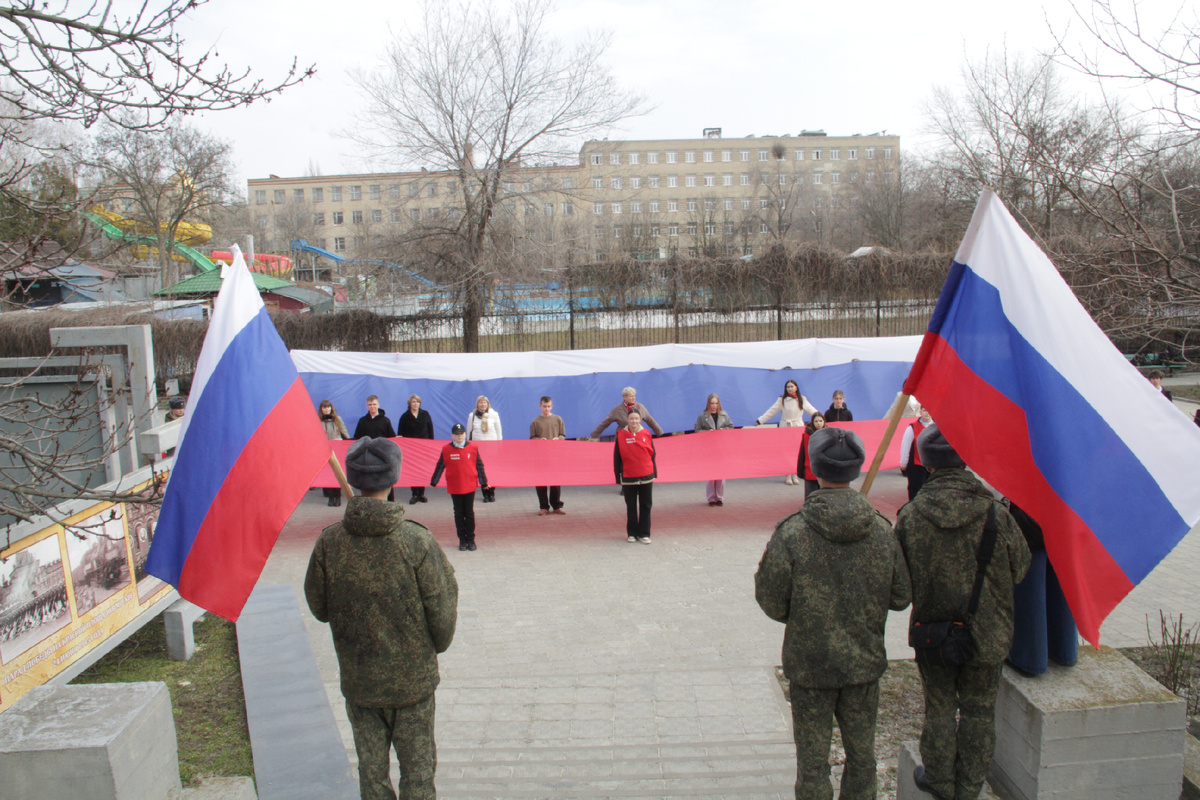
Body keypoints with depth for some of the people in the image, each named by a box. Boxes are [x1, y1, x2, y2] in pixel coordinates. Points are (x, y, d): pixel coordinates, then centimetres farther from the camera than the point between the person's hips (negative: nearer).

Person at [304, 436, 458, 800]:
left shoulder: (329, 542, -13)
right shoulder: (417, 541, -20)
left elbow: (318, 607, 0)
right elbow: (440, 609, -10)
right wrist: (439, 643, 10)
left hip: (358, 678, 2)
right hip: (412, 677, -2)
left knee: (371, 770, 17)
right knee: (417, 770, 14)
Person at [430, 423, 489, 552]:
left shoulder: (473, 448, -1)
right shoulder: (446, 450, -2)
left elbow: (479, 466, 5)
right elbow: (440, 467, 6)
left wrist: (484, 483, 9)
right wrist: (433, 482, 11)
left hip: (470, 486, 0)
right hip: (454, 487, 0)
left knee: (469, 513, 6)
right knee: (458, 514, 8)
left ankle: (471, 540, 16)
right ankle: (462, 540, 17)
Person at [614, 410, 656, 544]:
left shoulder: (646, 434, 2)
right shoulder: (621, 436, -3)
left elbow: (652, 455, 8)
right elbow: (617, 457, 0)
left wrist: (654, 472, 8)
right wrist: (618, 476, -2)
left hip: (646, 476, 1)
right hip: (628, 477, -1)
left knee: (645, 506, 6)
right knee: (631, 506, 8)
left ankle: (644, 534, 15)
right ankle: (631, 533, 19)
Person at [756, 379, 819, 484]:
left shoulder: (802, 399, 8)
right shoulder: (782, 399, 3)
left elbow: (811, 410, 10)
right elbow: (772, 411, 2)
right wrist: (760, 420, -2)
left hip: (798, 427, 1)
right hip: (785, 427, -1)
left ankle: (795, 476, 8)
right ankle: (788, 476, 4)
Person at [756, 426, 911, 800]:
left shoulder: (791, 533, -20)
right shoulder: (882, 530, -9)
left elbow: (772, 602, -13)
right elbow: (900, 597, 1)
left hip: (810, 664, -3)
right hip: (865, 661, 3)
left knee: (812, 758, 11)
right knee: (861, 754, 19)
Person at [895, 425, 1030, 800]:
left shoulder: (910, 516, -17)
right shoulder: (995, 513, -17)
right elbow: (1020, 567, -2)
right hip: (988, 633, 0)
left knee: (939, 708, 17)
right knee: (979, 712, 17)